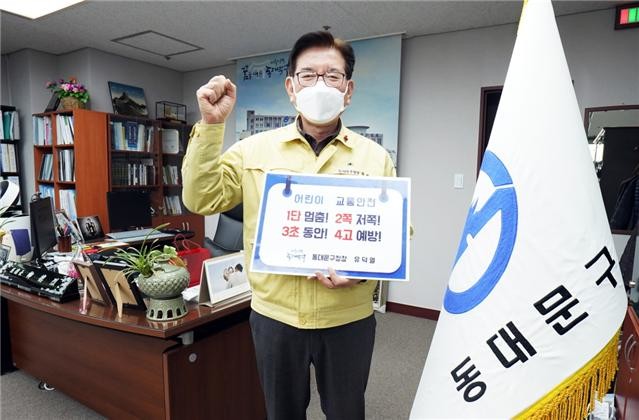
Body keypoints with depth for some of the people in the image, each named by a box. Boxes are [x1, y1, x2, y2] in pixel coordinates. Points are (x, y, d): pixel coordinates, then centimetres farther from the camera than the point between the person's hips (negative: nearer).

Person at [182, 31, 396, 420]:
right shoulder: (255, 150, -1)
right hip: (274, 316, 1)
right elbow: (201, 200, -4)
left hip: (348, 320, 0)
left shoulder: (375, 157, -2)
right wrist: (211, 125, -13)